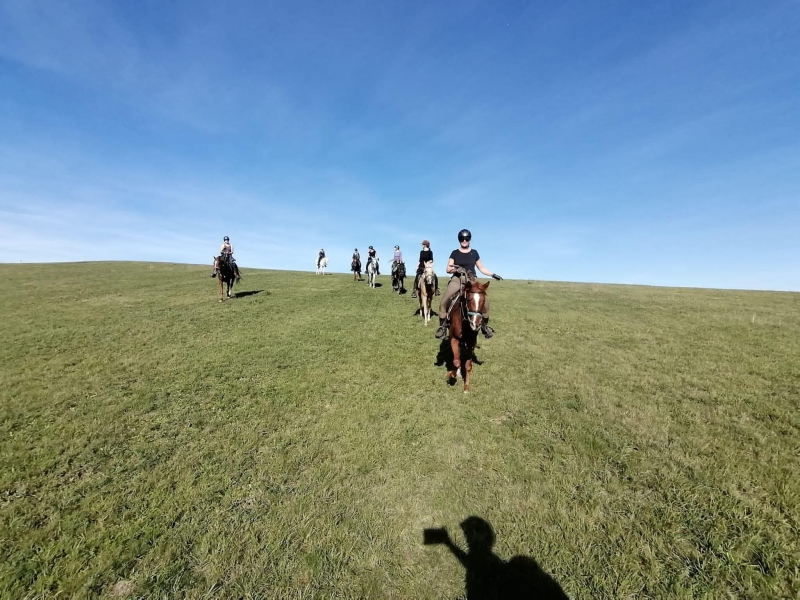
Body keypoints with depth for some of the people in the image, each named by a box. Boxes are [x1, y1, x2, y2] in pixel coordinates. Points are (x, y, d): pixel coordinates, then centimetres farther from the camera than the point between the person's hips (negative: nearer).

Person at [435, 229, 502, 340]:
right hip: (457, 279, -1)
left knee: (485, 301, -13)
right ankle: (442, 326, -1)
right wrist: (456, 269, -16)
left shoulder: (474, 253, 10)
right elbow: (448, 269, 4)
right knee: (443, 302, -18)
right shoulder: (455, 253, 5)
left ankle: (485, 325, 10)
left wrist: (493, 274, 7)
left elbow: (481, 268, 17)